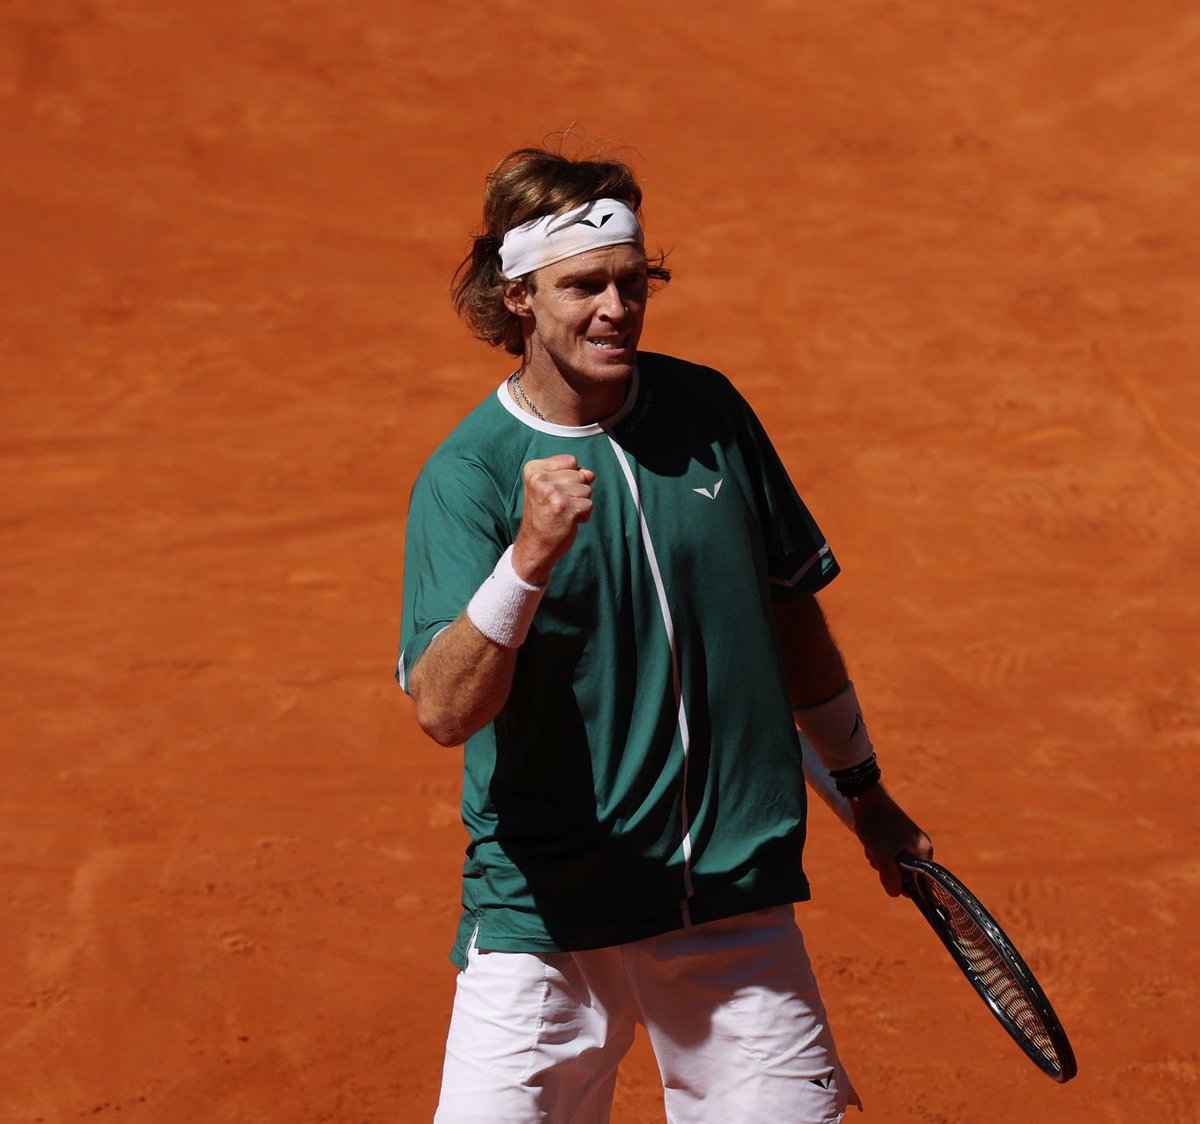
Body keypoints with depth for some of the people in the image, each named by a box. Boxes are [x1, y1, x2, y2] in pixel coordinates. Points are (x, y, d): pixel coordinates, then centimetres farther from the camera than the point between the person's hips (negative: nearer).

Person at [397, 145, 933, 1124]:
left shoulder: (709, 412, 4)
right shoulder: (463, 476, -9)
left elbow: (790, 608, 17)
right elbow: (443, 711, -21)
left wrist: (865, 792, 25)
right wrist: (531, 558, -35)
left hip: (736, 895, 3)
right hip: (546, 914, -3)